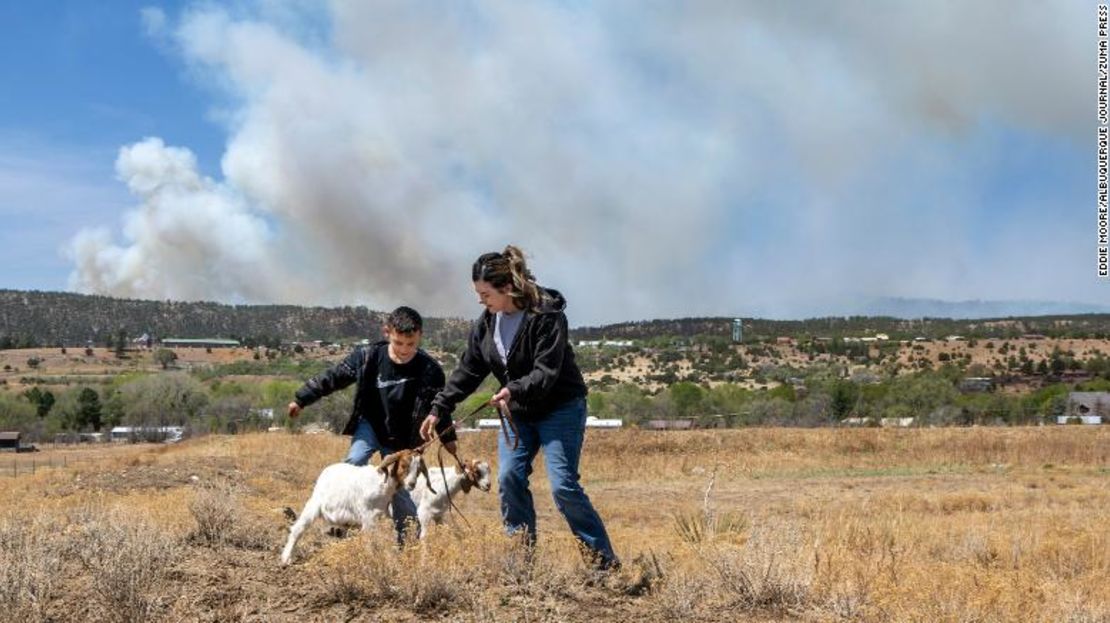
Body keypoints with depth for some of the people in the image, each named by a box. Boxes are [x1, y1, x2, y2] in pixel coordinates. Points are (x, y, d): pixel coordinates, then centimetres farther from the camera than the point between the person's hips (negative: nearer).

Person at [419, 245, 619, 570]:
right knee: (509, 478, -5)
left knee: (563, 485, -13)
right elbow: (468, 371, 7)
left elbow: (547, 372, -25)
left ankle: (604, 560, -3)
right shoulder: (487, 323, 1)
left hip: (560, 409, -7)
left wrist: (514, 390, -40)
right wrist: (439, 408, 2)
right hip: (518, 412, 7)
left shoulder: (546, 315, -21)